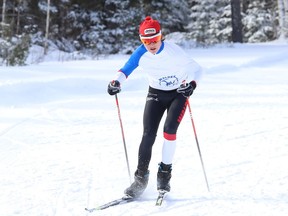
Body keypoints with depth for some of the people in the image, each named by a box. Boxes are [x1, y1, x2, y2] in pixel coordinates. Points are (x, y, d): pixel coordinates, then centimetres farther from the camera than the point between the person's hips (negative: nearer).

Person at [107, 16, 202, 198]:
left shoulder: (174, 51, -26)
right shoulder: (141, 54, -17)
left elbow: (195, 68, -22)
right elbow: (125, 70, -8)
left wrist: (192, 83, -42)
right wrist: (116, 82, -30)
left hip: (178, 93, -2)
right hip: (156, 94, 3)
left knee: (169, 131, -18)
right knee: (148, 134, -9)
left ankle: (165, 174, 0)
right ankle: (141, 178, -2)